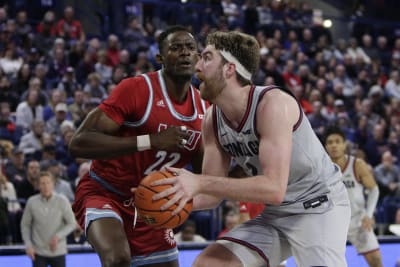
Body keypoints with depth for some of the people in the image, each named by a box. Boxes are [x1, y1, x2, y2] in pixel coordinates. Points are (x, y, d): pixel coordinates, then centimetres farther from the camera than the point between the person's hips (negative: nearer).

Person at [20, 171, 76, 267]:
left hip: (58, 251, 0)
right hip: (38, 252, 0)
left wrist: (58, 236, -17)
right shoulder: (32, 202, -4)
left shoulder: (62, 201, -7)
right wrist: (28, 245, -5)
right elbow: (25, 224, 5)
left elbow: (72, 223, -3)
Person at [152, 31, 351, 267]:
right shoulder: (213, 120, -3)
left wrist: (200, 183, -38)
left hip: (319, 205, -7)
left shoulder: (273, 104, -26)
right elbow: (215, 192, 1)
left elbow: (274, 188, -34)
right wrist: (174, 198, -20)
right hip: (276, 213, 7)